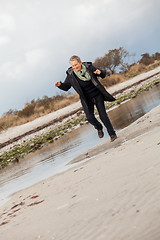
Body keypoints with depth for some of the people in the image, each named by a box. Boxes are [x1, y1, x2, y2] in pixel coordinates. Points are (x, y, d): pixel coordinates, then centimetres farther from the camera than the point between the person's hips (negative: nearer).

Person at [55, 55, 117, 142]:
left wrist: (100, 72, -23)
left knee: (103, 115, -3)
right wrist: (60, 85, -18)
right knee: (90, 117, -11)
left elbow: (103, 74, 1)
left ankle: (112, 134, 11)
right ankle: (99, 128, 23)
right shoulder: (70, 74, -9)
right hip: (86, 99, 1)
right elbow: (66, 87, 3)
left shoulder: (89, 67, -10)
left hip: (98, 95, -1)